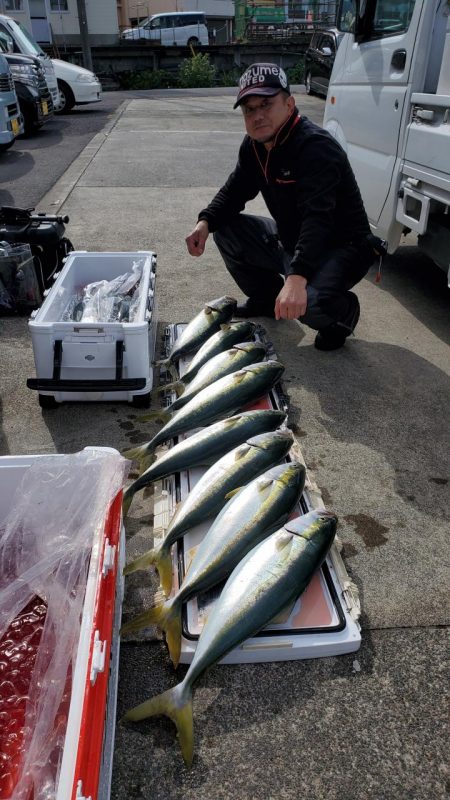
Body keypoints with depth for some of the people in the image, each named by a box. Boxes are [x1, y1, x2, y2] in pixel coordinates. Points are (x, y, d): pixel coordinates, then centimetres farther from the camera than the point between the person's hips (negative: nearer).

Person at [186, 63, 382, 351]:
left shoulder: (316, 146, -26)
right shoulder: (254, 145, 1)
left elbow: (317, 217, -39)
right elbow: (235, 190, 7)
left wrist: (297, 277, -53)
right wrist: (206, 221, -15)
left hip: (341, 248, -8)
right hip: (289, 239, 8)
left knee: (306, 302, -36)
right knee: (226, 229, 1)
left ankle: (343, 311, 2)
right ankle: (266, 298, 18)